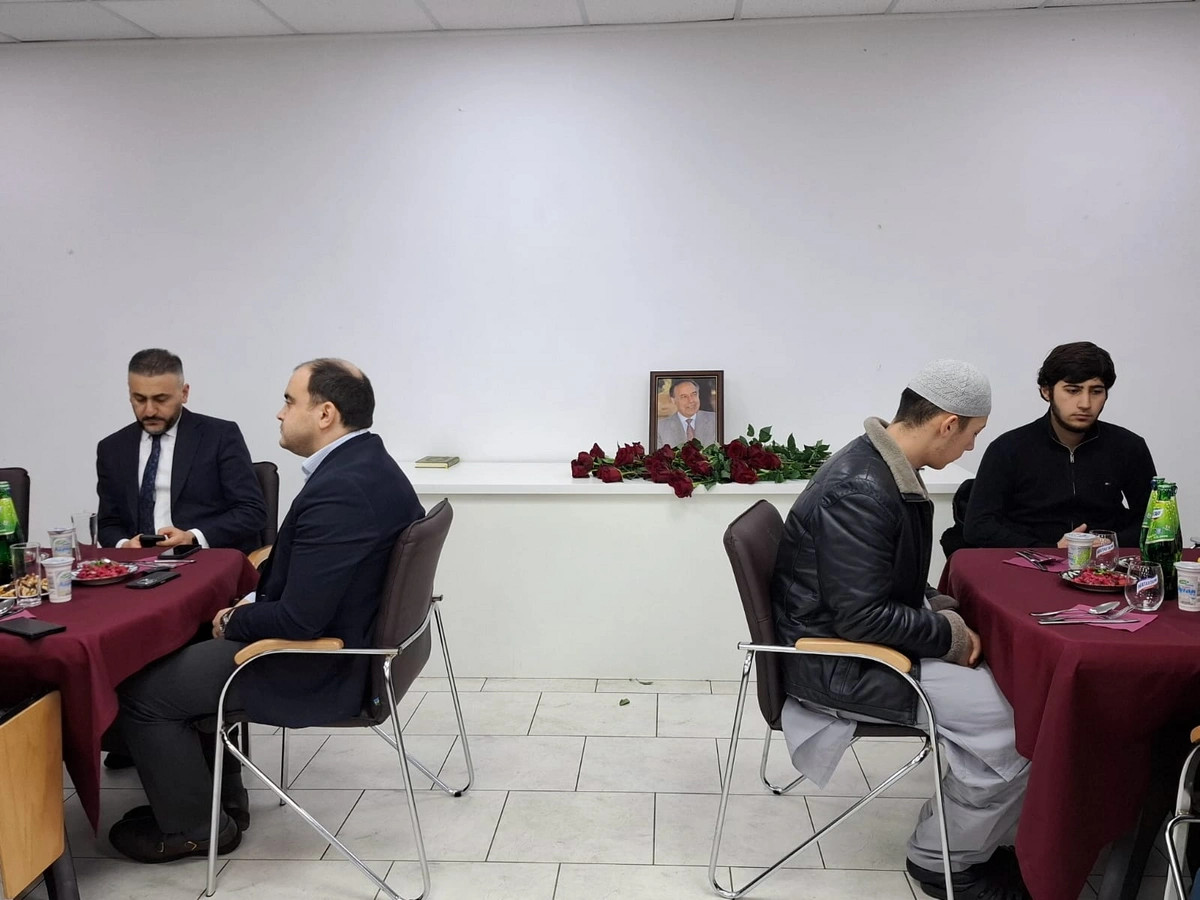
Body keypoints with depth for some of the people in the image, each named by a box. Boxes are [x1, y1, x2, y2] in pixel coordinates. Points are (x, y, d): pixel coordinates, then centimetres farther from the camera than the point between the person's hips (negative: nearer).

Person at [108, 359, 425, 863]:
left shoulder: (339, 491, -29)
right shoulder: (368, 462, 3)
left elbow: (300, 619, -29)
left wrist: (234, 622, -10)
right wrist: (249, 606, 2)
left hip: (324, 670, -10)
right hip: (353, 638, 10)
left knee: (140, 691, 0)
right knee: (190, 650, 25)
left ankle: (192, 827, 19)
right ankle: (215, 796, 35)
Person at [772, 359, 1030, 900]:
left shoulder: (886, 469, 5)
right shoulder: (860, 490, -26)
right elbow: (861, 617, -26)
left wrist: (942, 610, 2)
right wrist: (949, 632, -14)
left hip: (863, 638, 10)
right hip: (836, 664, -10)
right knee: (1011, 718, -14)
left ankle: (973, 836, 19)